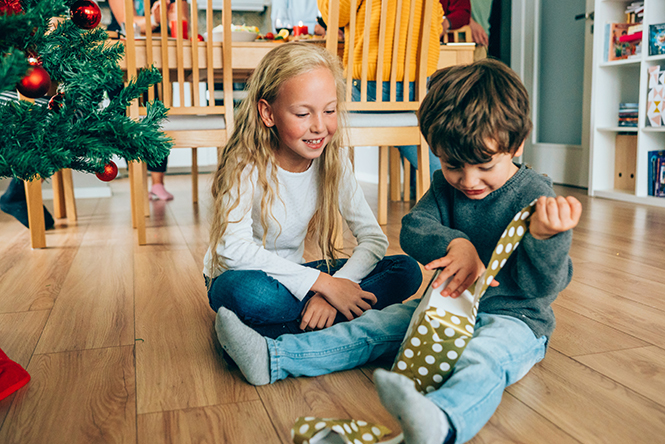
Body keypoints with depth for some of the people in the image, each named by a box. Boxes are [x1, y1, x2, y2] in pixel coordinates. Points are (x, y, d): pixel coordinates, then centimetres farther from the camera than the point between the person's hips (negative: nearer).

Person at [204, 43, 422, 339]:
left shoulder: (333, 161, -8)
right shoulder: (245, 166, -21)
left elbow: (374, 239, -9)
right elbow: (234, 250, -32)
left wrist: (331, 287, -27)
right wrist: (322, 282, -33)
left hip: (292, 276, 5)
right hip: (234, 278, -5)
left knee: (407, 271, -12)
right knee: (245, 291, -42)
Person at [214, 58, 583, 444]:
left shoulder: (535, 195, -15)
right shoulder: (446, 185, 2)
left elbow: (540, 287, -19)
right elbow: (413, 230, -9)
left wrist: (548, 236, -41)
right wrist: (456, 244, -30)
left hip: (514, 318, -6)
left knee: (483, 359, -38)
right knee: (375, 326, -4)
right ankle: (273, 357, -6)